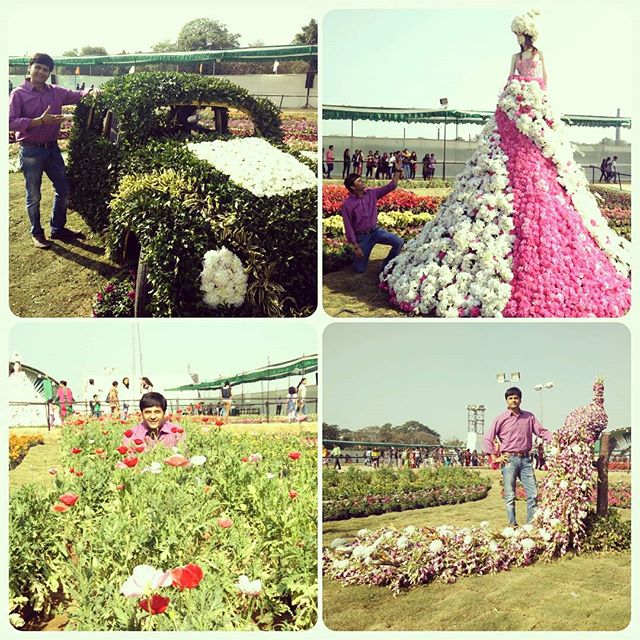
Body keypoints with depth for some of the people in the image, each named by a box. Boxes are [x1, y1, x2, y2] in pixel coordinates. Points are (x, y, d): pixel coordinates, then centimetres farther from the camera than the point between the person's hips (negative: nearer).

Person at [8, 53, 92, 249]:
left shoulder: (56, 92, 6)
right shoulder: (19, 93, -8)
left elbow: (78, 95, 10)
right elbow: (11, 122, -16)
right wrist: (41, 121, -22)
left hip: (52, 148, 5)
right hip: (31, 151, -5)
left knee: (63, 189, 13)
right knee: (34, 196, 5)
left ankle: (58, 229, 29)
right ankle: (36, 233, 21)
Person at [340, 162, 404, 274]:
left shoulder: (372, 194, -2)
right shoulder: (347, 205, -15)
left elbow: (391, 186, -2)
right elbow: (348, 227, -13)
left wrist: (397, 170, -12)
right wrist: (356, 247, -15)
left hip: (376, 231, 4)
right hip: (361, 237, -4)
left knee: (399, 242, -17)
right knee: (360, 269, 1)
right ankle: (358, 258, 38)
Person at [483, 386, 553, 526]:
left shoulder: (529, 417, 11)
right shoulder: (501, 419, 3)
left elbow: (541, 431, 7)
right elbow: (488, 438, 4)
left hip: (525, 459, 3)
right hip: (509, 459, -3)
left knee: (533, 493, 1)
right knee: (510, 495, -2)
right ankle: (512, 524, 5)